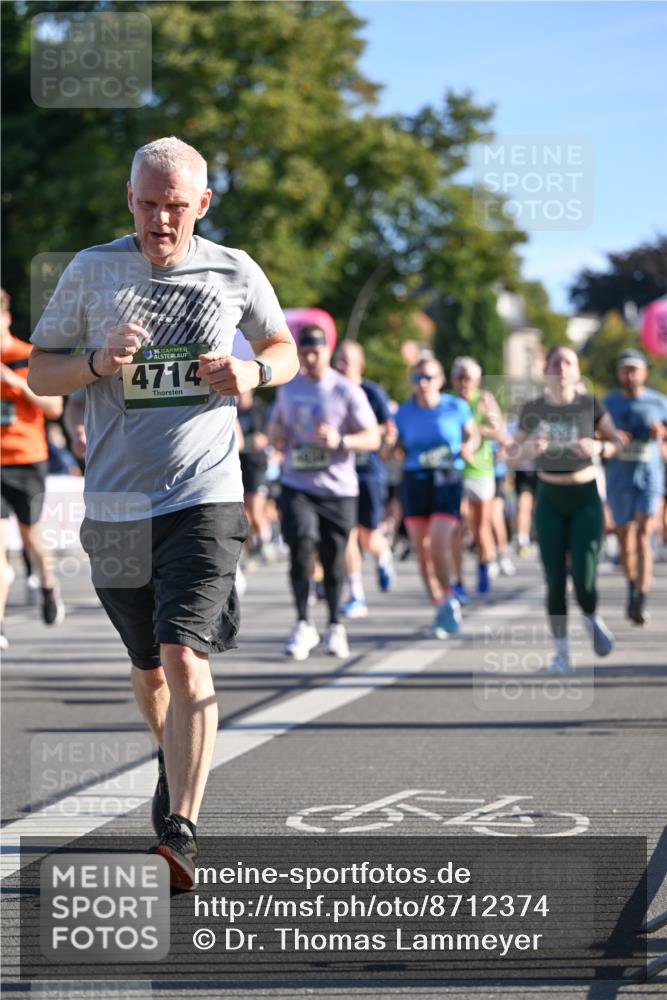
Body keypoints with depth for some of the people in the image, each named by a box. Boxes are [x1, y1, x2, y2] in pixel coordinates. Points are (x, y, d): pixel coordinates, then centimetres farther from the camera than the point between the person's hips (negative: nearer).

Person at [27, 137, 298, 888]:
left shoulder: (235, 274, 2)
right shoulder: (92, 272, 1)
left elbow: (283, 348, 18)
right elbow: (38, 373, 7)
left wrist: (254, 374, -5)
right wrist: (98, 361, -14)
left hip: (206, 499, -2)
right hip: (116, 506, 2)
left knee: (185, 660, -18)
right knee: (148, 668, 16)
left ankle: (181, 831, -18)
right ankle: (175, 758, 47)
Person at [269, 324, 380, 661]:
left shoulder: (347, 391, -4)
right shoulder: (288, 388, 10)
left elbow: (372, 438, -5)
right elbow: (275, 425, 27)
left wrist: (340, 441, -23)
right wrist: (276, 435, 3)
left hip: (338, 488, -2)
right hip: (297, 485, 2)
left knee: (333, 558, 3)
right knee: (301, 548, -14)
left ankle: (335, 626, 21)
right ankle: (303, 625, -4)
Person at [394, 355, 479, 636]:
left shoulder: (456, 407, 1)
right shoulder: (404, 413, 6)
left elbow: (473, 434, 16)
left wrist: (469, 447, -6)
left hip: (447, 483, -3)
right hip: (414, 483, 3)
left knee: (439, 546, -17)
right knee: (422, 552, 2)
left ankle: (448, 599, 4)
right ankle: (441, 607, 17)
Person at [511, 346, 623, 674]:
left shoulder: (590, 404, -5)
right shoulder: (533, 409, -1)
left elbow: (616, 443, 1)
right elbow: (515, 454, 6)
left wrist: (598, 447, -21)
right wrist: (530, 447, -17)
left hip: (586, 498, -1)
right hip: (549, 499, 1)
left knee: (583, 579, -11)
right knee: (555, 579, -2)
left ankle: (591, 617, 22)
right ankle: (561, 651, 9)